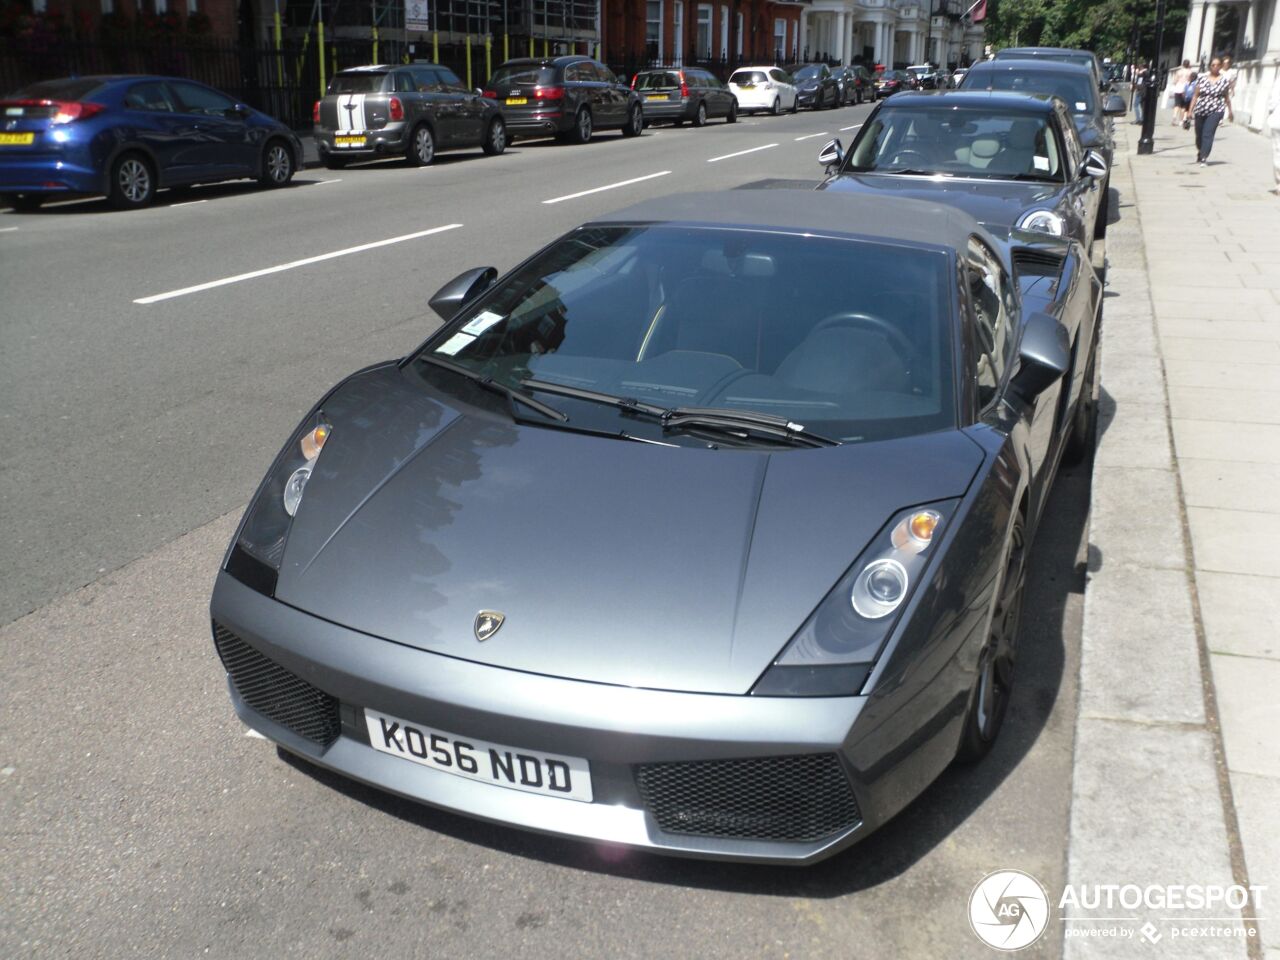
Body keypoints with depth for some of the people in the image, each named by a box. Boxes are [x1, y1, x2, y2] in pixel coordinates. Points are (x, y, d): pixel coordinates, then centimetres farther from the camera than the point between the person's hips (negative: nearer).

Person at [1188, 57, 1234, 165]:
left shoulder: (1224, 81, 2)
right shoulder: (1202, 79, 4)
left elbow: (1227, 97, 11)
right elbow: (1196, 95, 4)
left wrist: (1230, 112, 16)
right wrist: (1190, 110, -2)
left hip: (1216, 111, -2)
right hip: (1200, 111, 2)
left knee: (1208, 134, -15)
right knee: (1199, 135, 12)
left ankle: (1204, 158, -18)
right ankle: (1200, 154, 37)